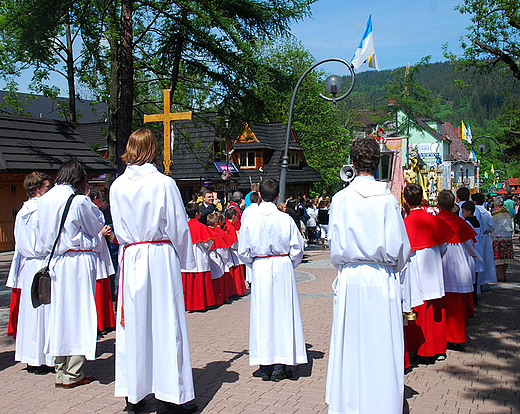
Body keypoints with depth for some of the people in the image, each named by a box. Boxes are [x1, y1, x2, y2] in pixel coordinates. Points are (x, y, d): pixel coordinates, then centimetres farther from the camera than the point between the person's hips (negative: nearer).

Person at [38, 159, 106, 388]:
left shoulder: (44, 200, 7)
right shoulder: (78, 201, -14)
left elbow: (44, 234, 16)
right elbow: (97, 227, 0)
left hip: (56, 261, 7)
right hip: (79, 261, -7)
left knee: (59, 311, 13)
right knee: (78, 312, 0)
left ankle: (61, 369, 21)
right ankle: (72, 374, 5)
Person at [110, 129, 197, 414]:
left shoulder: (117, 186, 3)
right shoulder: (164, 184, -8)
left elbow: (118, 228, 11)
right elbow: (178, 227, -4)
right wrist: (185, 261, 6)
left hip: (131, 257, 4)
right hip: (161, 256, -3)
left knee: (133, 323, 10)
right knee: (165, 322, 2)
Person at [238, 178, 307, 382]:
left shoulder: (250, 220, -6)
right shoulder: (285, 219, -8)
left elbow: (243, 252, 0)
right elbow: (297, 249, -3)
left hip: (259, 269, 1)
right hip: (283, 268, -1)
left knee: (262, 314, 8)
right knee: (282, 313, 7)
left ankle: (265, 367, 12)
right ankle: (279, 367, 10)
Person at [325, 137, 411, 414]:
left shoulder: (341, 198, -4)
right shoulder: (387, 199, -6)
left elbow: (334, 246, 0)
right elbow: (400, 246, -3)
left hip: (350, 280, 1)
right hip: (382, 280, -1)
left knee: (351, 345, 9)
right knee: (382, 347, 8)